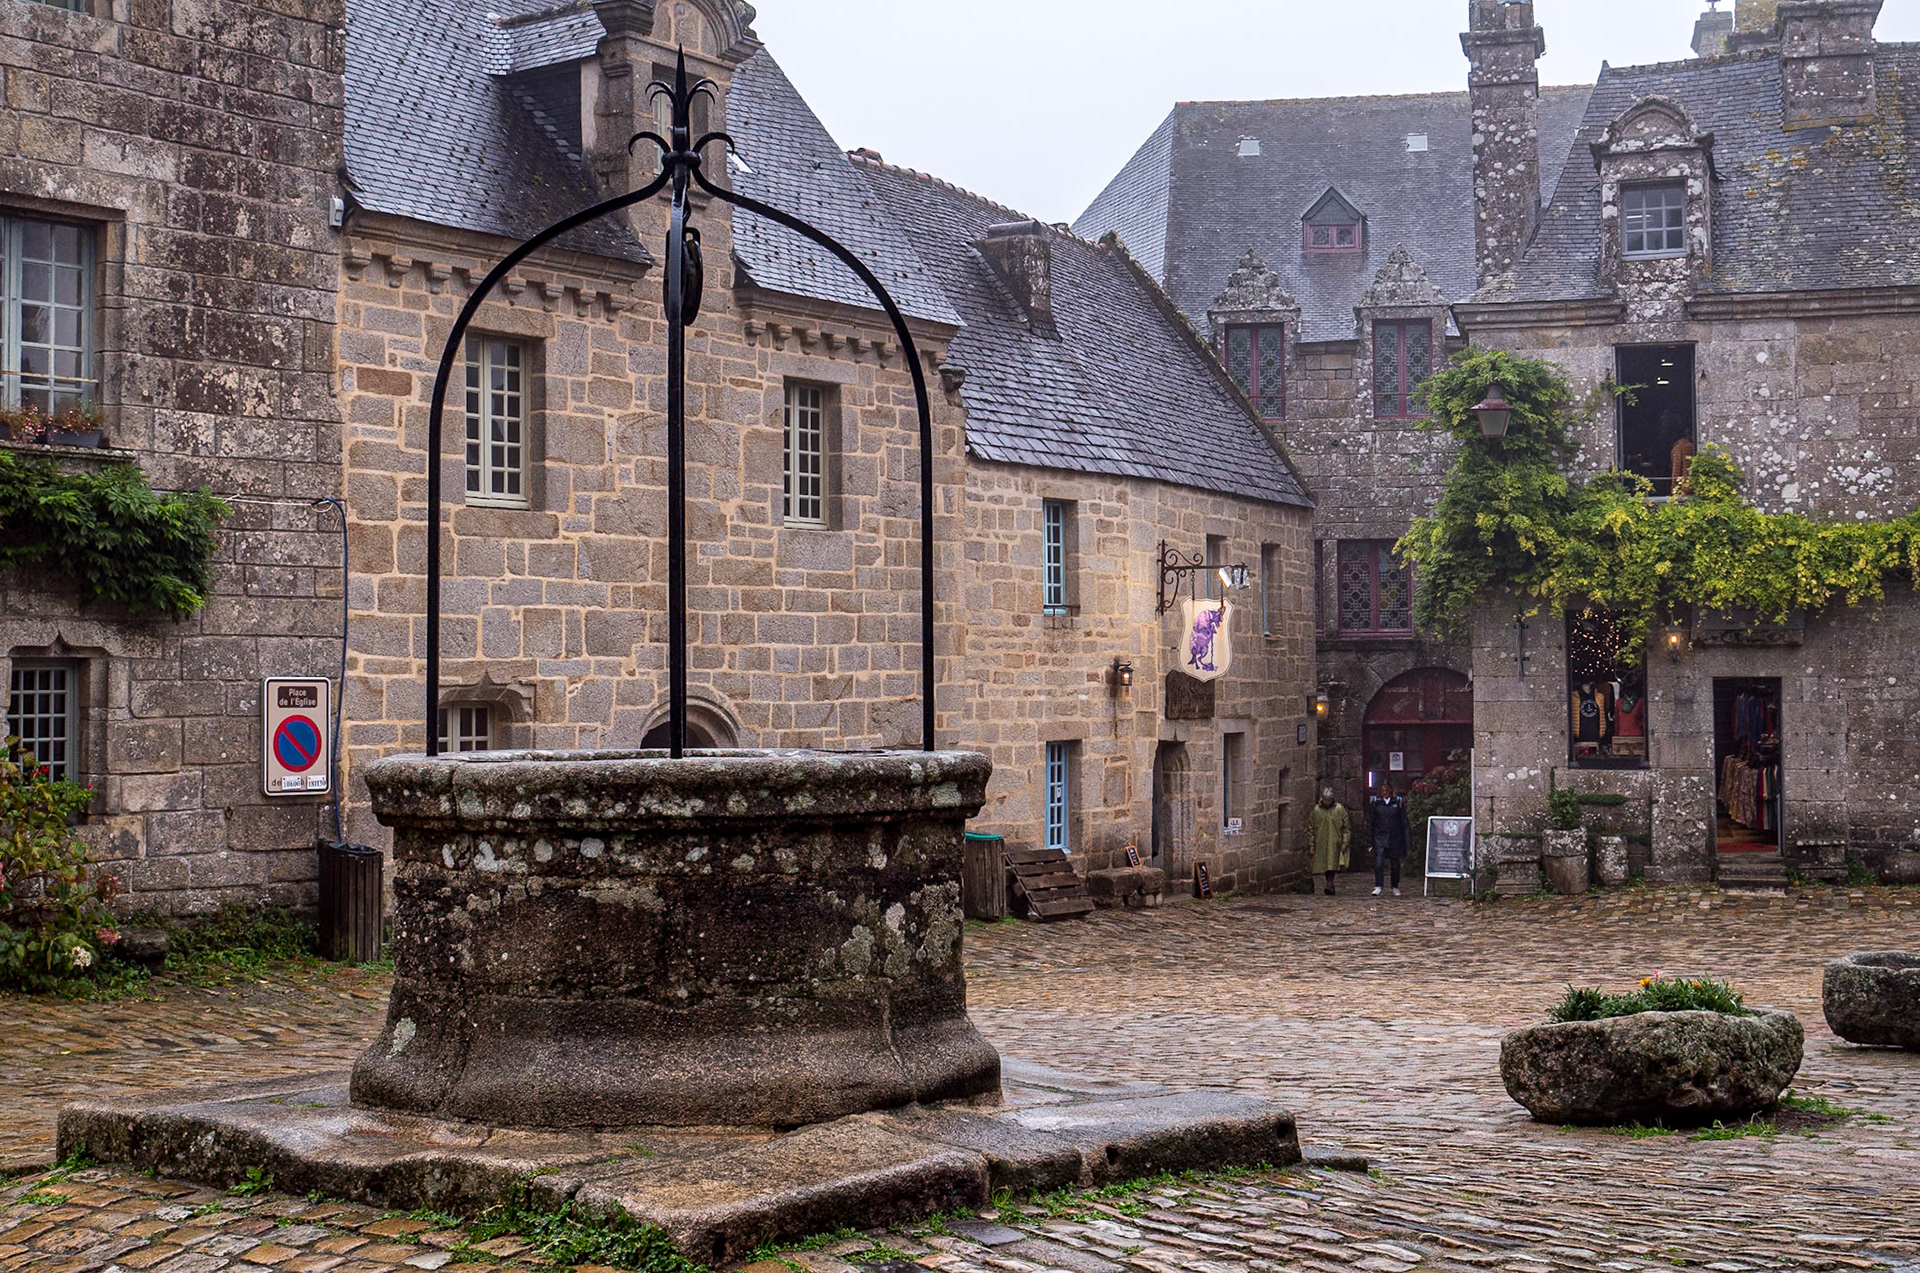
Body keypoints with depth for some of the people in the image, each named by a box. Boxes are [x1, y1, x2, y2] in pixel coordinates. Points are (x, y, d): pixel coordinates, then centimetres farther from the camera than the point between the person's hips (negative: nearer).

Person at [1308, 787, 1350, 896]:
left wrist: (1345, 842, -2)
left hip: (1334, 843, -2)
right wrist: (1311, 844, 6)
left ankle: (1329, 885, -19)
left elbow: (1347, 827, 5)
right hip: (1320, 844, 2)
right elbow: (1310, 828, 9)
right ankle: (1330, 885, 15)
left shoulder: (1340, 809, 1)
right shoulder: (1316, 810, 4)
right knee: (1324, 865, 4)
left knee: (1332, 865, -13)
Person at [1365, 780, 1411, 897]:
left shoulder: (1398, 802, 1)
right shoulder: (1375, 802, 3)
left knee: (1395, 863, 8)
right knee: (1379, 861, -14)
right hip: (1380, 836, 0)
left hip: (1395, 837, 0)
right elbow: (1370, 822, 6)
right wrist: (1369, 840, 2)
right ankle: (1378, 886, -16)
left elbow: (1404, 821, 3)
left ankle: (1395, 887, 22)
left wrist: (1407, 838, -1)